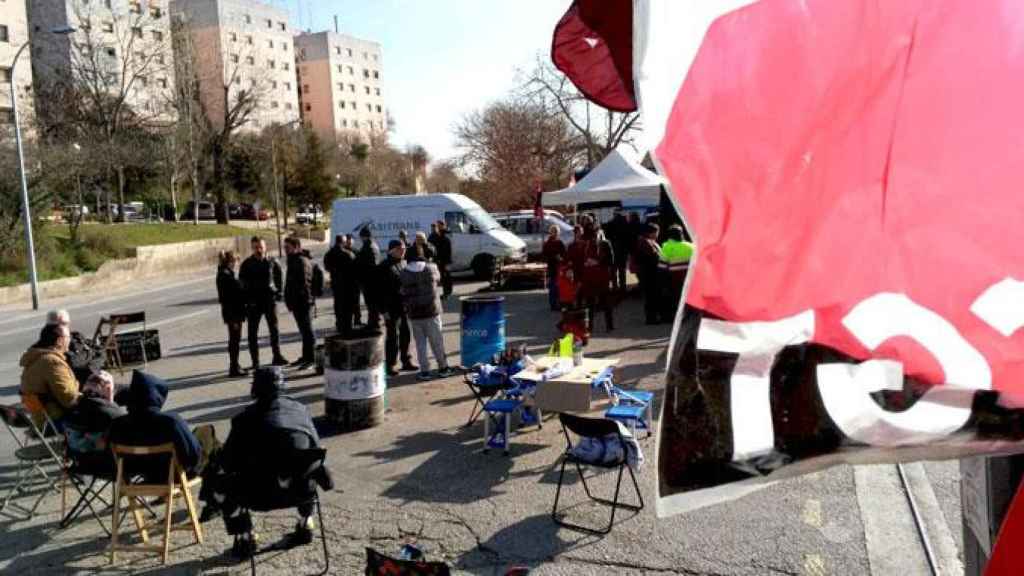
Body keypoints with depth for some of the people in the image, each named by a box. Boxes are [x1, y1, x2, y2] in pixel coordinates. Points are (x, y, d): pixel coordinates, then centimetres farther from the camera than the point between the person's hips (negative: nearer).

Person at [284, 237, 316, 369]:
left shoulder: (302, 261, -15)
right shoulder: (293, 260, 18)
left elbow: (304, 283, -21)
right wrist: (289, 300, 19)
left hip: (303, 302, -10)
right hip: (297, 302, 10)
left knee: (307, 329, -6)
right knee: (304, 330, 16)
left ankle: (311, 358, -1)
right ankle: (306, 356, 25)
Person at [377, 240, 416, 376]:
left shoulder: (404, 263, 12)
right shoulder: (384, 267, -10)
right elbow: (381, 290, -12)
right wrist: (384, 310, -16)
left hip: (405, 306, 7)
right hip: (392, 308, -7)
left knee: (406, 334, 13)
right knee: (393, 336, -1)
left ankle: (406, 361, 25)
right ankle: (391, 365, 9)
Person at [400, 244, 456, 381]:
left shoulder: (404, 273, -6)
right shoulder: (431, 268, -8)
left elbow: (403, 293, 0)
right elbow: (438, 281, 10)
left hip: (414, 313, 0)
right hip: (432, 311, 0)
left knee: (420, 343, 8)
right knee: (437, 342, 11)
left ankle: (424, 371, 10)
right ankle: (443, 368, 20)